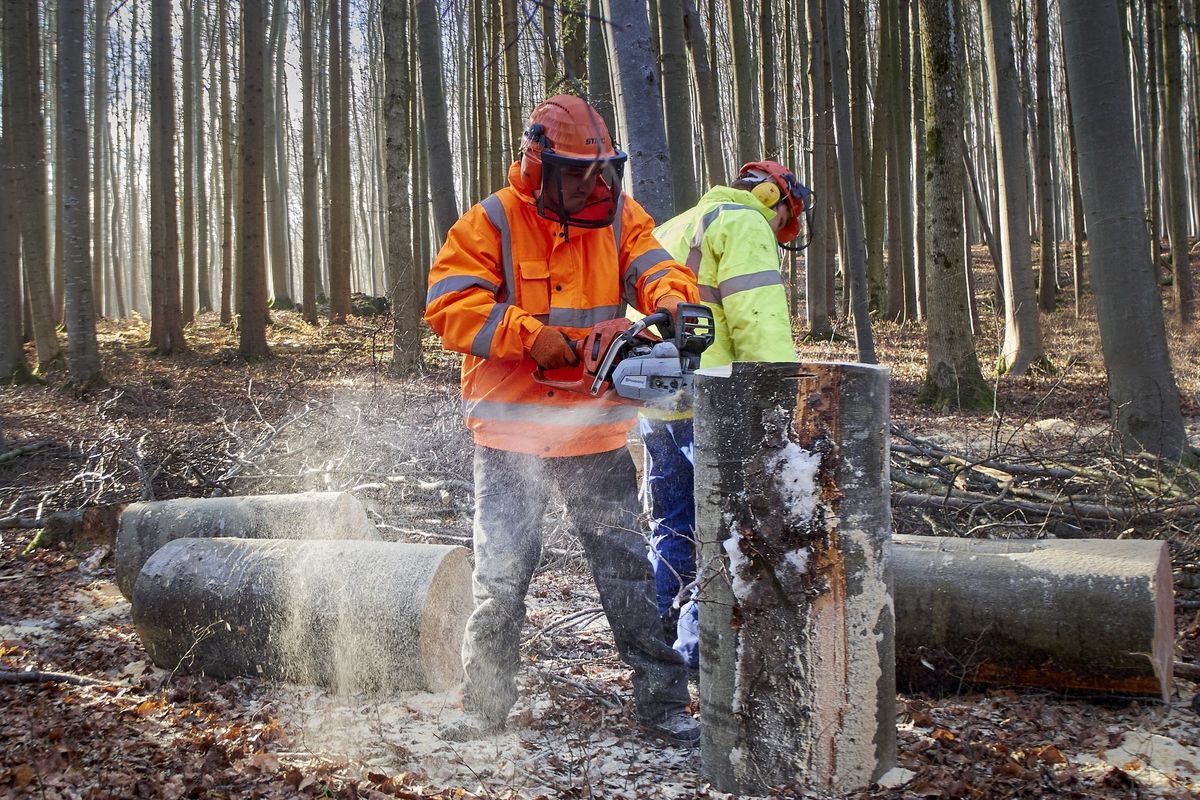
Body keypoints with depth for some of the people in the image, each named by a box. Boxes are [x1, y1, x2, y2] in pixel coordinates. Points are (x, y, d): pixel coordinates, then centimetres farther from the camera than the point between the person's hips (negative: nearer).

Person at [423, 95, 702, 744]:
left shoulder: (618, 215, 4)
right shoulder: (491, 223, -7)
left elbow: (652, 265, -6)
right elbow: (448, 304, -16)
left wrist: (670, 299, -29)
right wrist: (530, 334, -23)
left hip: (597, 435, 3)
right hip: (511, 432, -2)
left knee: (627, 568, 7)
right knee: (500, 576, 2)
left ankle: (662, 700, 17)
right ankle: (484, 704, 18)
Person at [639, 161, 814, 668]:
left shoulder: (670, 231, 29)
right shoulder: (744, 225, 0)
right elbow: (759, 322, -14)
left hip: (652, 406, 9)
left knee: (673, 528, 15)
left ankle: (660, 640, 19)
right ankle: (701, 643, -6)